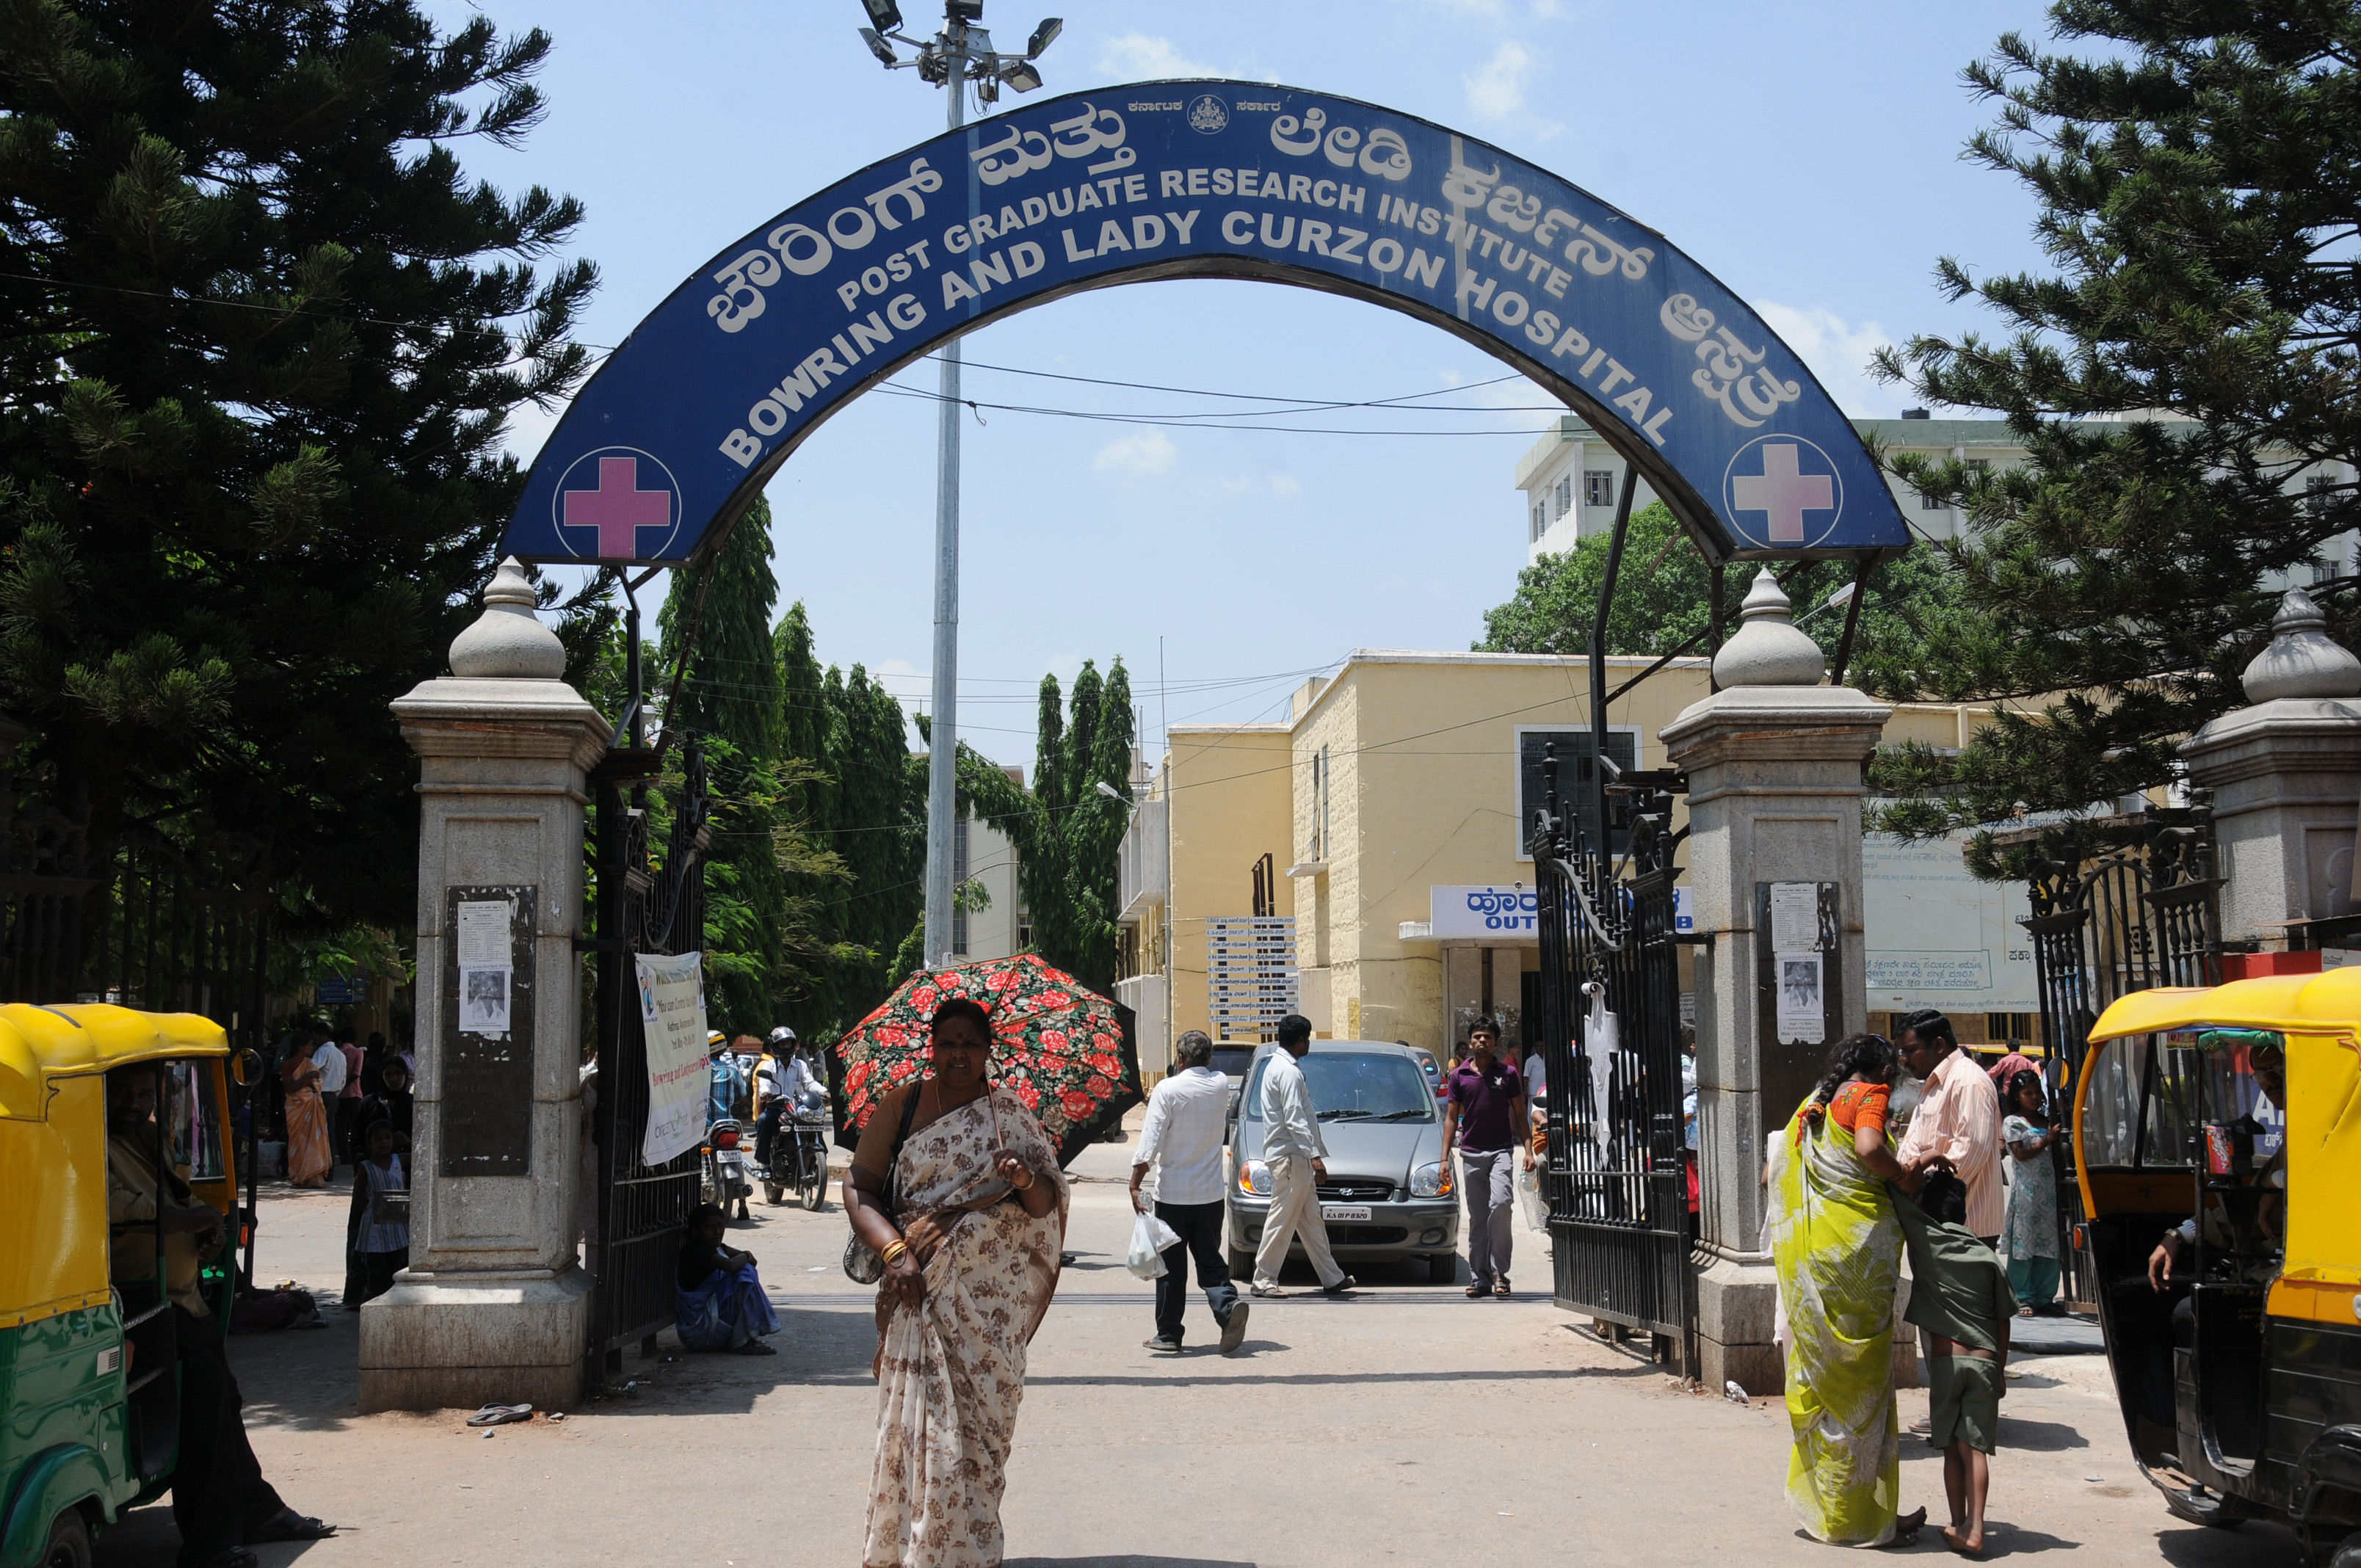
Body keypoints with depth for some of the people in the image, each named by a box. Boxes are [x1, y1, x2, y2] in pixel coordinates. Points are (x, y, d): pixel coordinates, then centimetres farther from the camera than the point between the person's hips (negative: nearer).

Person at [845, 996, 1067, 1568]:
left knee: (979, 1414, -1)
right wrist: (894, 1252, -11)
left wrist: (1027, 1182, -22)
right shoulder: (904, 1106, 5)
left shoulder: (1010, 1114, 6)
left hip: (992, 1296, 0)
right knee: (920, 1413, -4)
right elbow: (858, 1187, 2)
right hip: (921, 1286, 0)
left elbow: (1049, 1203, 1)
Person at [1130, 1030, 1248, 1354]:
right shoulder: (1221, 1085, 4)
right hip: (1210, 1193, 4)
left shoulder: (1167, 1090, -11)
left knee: (1171, 1266, 5)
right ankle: (1228, 1306, -15)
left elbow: (1150, 1141, -16)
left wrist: (1135, 1185, -13)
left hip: (1172, 1193, -4)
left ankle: (1168, 1335, 11)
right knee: (1210, 1259, 10)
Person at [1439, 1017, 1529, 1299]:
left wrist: (1528, 1150, -1)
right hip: (1471, 1153, 2)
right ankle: (1479, 1279, 9)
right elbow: (1451, 1117, 11)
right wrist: (1444, 1157, 5)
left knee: (1500, 1204, -21)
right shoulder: (1459, 1075, 8)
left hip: (1501, 1149, -2)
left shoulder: (1508, 1074, 5)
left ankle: (1499, 1270, -10)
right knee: (1477, 1218, 4)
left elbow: (1519, 1114, 9)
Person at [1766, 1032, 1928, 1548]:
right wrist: (1906, 1179, -8)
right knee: (1859, 1385, 1)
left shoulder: (1813, 1104, 18)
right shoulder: (1870, 1094, -4)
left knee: (1820, 1377, 16)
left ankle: (1821, 1499, 23)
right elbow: (1868, 1147, -23)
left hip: (1801, 1253, 7)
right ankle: (1861, 1518, 7)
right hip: (1853, 1246, -7)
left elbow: (1773, 1173, 21)